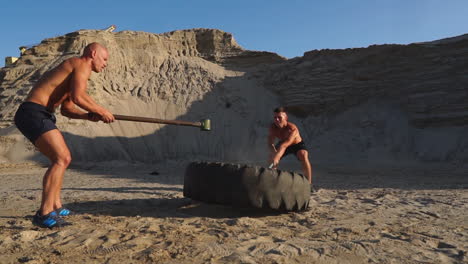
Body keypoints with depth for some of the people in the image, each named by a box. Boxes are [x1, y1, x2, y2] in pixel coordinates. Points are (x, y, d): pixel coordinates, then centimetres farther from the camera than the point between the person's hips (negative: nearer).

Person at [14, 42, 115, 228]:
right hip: (33, 113, -11)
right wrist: (102, 111, -10)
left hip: (34, 115, 11)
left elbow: (66, 109, 22)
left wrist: (88, 116, 7)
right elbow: (77, 97, -22)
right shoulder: (82, 65, -5)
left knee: (61, 158, 18)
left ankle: (55, 207, 25)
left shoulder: (75, 70, 25)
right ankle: (44, 214, -20)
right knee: (62, 159, -19)